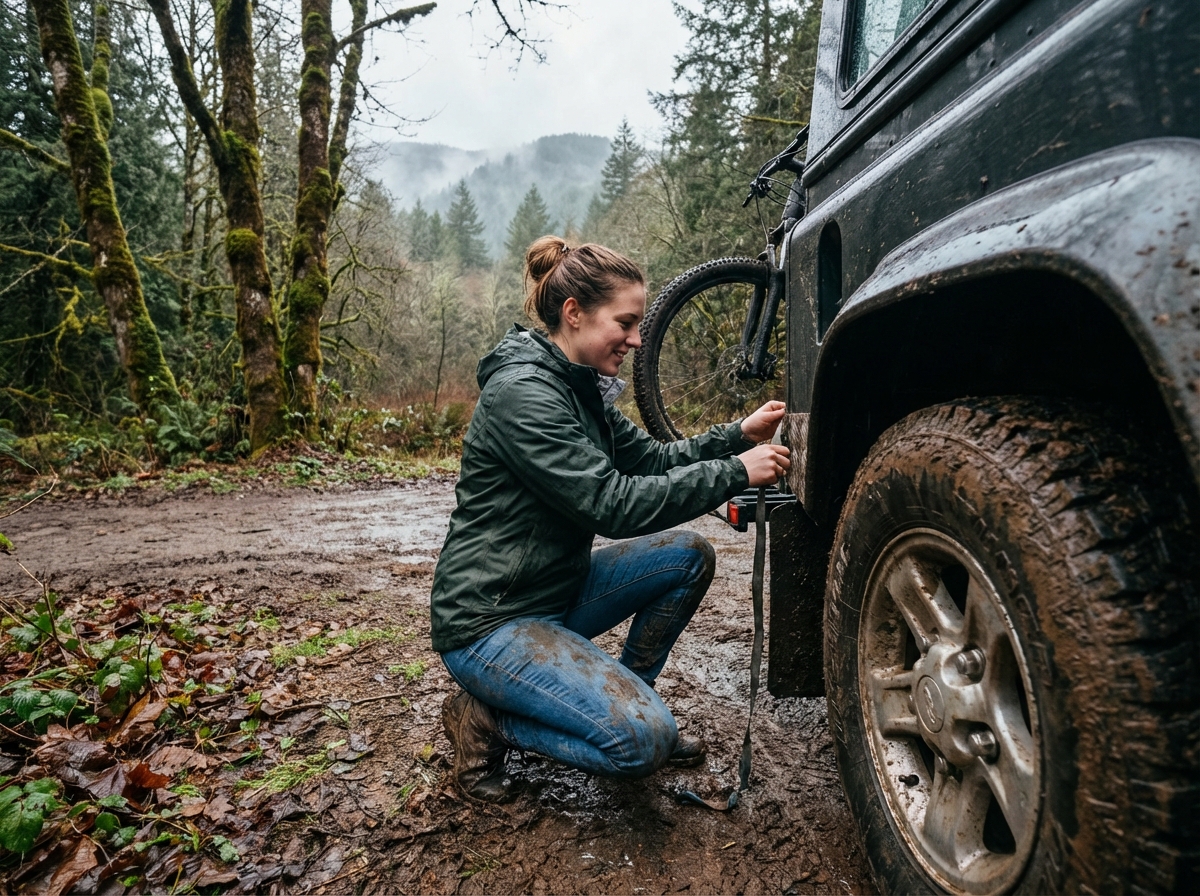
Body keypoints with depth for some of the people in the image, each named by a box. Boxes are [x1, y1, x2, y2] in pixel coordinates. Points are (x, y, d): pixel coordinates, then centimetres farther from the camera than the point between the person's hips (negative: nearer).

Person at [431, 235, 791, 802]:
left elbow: (650, 459, 11)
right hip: (489, 621, -9)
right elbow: (612, 505, -27)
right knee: (645, 740, -20)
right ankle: (486, 720, 1)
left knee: (690, 556, 5)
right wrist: (734, 473, -21)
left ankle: (621, 704, 15)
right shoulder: (522, 391, -22)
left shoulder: (580, 387, 8)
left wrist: (739, 435, -1)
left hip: (554, 592, 10)